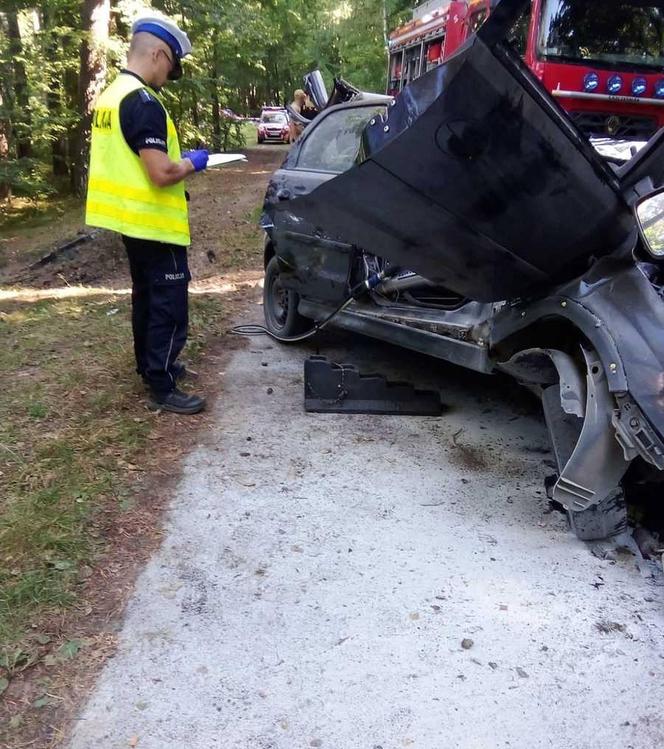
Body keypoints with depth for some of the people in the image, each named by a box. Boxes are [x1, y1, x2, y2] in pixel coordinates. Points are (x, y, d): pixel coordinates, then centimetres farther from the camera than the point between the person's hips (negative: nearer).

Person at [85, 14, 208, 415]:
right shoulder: (144, 101, -21)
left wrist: (176, 159, 14)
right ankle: (162, 387, 2)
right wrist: (191, 162, -8)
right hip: (153, 222, -10)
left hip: (130, 218, 10)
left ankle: (150, 364, 33)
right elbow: (161, 174, -27)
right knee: (170, 304, -3)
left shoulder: (111, 95, 11)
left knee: (147, 296, 20)